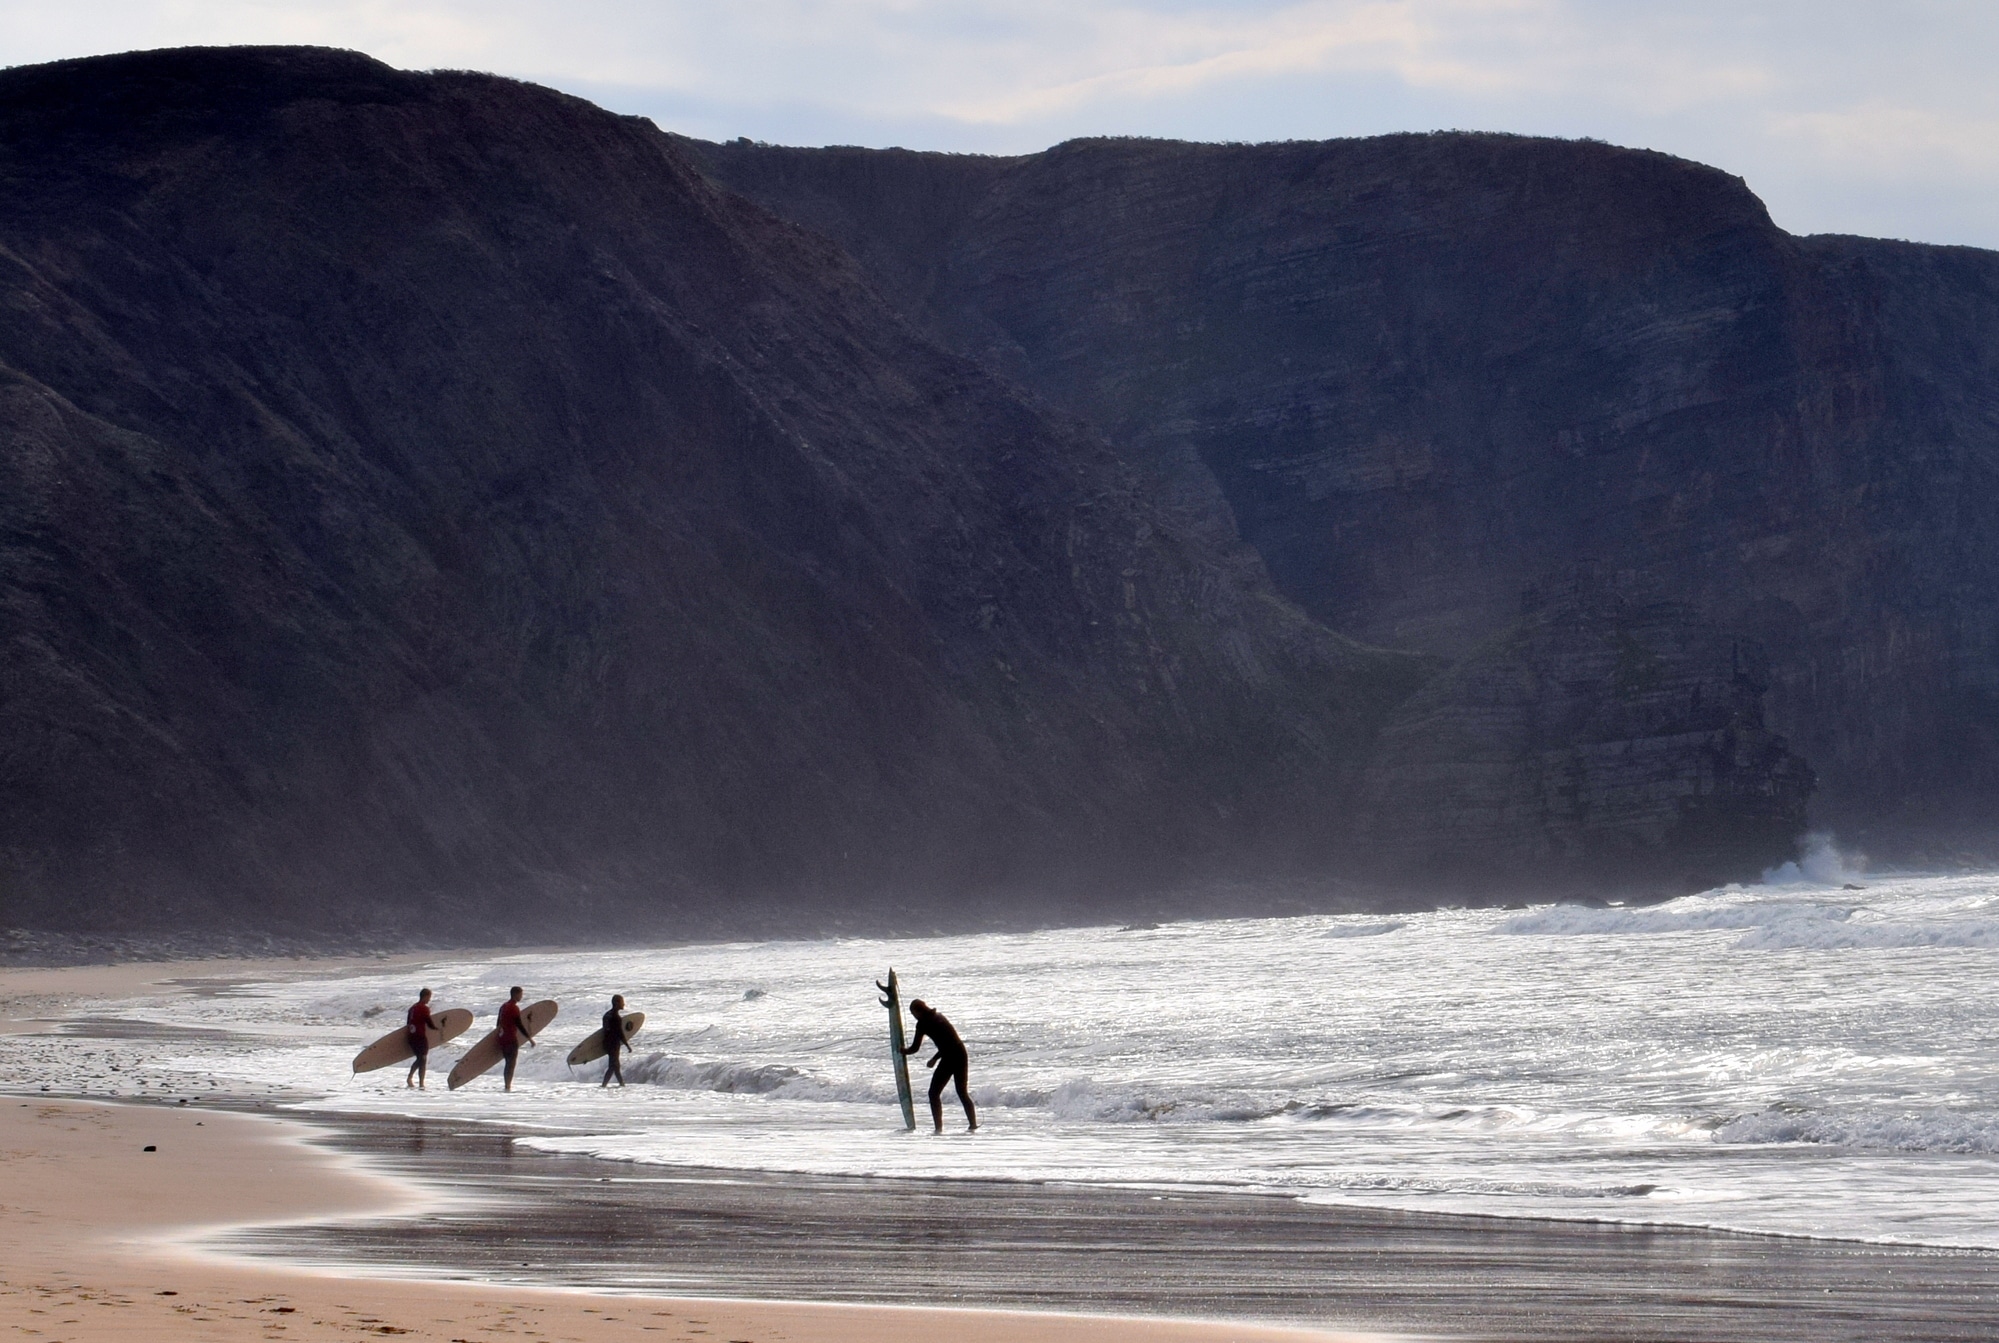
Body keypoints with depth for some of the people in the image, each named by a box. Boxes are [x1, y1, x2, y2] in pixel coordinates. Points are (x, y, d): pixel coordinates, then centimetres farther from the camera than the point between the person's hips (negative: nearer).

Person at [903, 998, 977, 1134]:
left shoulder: (923, 1023, -4)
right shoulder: (939, 1016, 20)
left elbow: (915, 1048, -3)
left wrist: (903, 1051, 18)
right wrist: (935, 1059, 28)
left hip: (949, 1059, -8)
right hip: (961, 1055, 8)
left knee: (934, 1093, 3)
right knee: (962, 1092, 20)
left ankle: (939, 1128, -4)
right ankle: (973, 1125, 20)